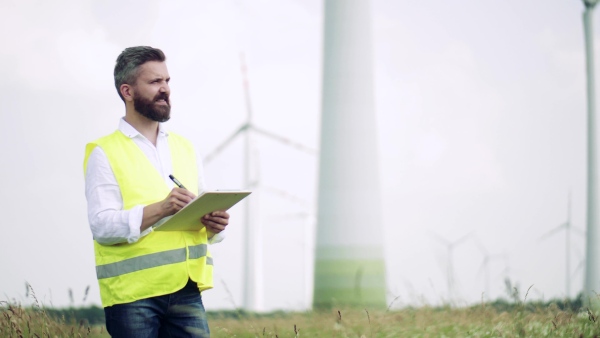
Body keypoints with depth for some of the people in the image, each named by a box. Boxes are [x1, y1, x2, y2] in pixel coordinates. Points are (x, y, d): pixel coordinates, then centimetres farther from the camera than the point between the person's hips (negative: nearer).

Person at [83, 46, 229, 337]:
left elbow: (204, 210, 20)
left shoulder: (183, 148, 19)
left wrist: (213, 224, -4)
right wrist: (159, 210, -23)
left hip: (186, 292, 5)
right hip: (133, 294, -4)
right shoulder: (105, 153, 1)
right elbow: (103, 226, -11)